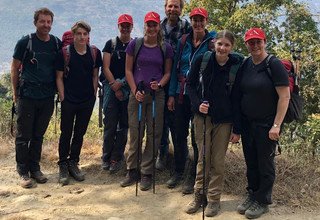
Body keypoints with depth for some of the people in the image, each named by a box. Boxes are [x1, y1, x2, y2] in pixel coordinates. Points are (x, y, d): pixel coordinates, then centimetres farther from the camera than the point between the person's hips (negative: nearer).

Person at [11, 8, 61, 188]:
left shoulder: (57, 43, 6)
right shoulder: (25, 42, -4)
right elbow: (15, 68, 1)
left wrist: (58, 90, 8)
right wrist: (16, 92, 0)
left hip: (47, 98, 3)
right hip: (27, 97, -3)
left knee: (38, 135, 13)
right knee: (23, 136, 3)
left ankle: (35, 168, 24)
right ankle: (23, 172, 14)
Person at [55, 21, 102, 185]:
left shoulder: (95, 53, 1)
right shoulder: (64, 53, -7)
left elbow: (95, 76, 8)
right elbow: (59, 77, -3)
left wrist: (94, 95, 3)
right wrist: (62, 97, -7)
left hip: (87, 101, 3)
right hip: (69, 101, -3)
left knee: (80, 134, 12)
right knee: (66, 133, 5)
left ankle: (73, 163, 25)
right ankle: (63, 166, 16)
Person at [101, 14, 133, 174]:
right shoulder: (111, 44, 7)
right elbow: (106, 68, 2)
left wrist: (121, 83, -10)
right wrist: (115, 87, -6)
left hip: (128, 88, 1)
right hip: (111, 87, -1)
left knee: (124, 125, 3)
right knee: (110, 124, -2)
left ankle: (116, 158, 11)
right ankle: (106, 157, 9)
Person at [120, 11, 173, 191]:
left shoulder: (166, 48, 3)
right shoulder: (135, 44, 2)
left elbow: (168, 72, 7)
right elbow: (128, 70, 3)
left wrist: (159, 84, -13)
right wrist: (135, 91, -8)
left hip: (157, 95, 1)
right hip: (137, 94, 0)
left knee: (154, 134, 2)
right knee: (135, 133, 3)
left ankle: (147, 173, 13)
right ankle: (132, 170, 17)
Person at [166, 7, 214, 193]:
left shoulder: (212, 42, -4)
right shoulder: (183, 42, 7)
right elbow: (175, 68, 10)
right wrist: (172, 94, 4)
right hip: (182, 94, 4)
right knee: (180, 134, 11)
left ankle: (194, 177, 18)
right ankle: (178, 172, 28)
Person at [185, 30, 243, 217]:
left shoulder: (237, 65, -8)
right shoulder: (202, 60, -6)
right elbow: (190, 85, 4)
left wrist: (237, 129, -5)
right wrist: (198, 103, -14)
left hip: (224, 120, -1)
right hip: (203, 116, 1)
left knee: (218, 161, 5)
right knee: (203, 158, 6)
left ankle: (214, 198, 20)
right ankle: (199, 195, 22)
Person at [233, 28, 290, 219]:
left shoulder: (274, 65, -12)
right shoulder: (245, 65, 5)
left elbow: (285, 97, -14)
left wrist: (276, 125, -18)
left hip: (267, 124, -5)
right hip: (247, 123, 5)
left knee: (265, 164, 6)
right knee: (251, 162, 14)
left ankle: (263, 201, 22)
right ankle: (252, 195, 31)